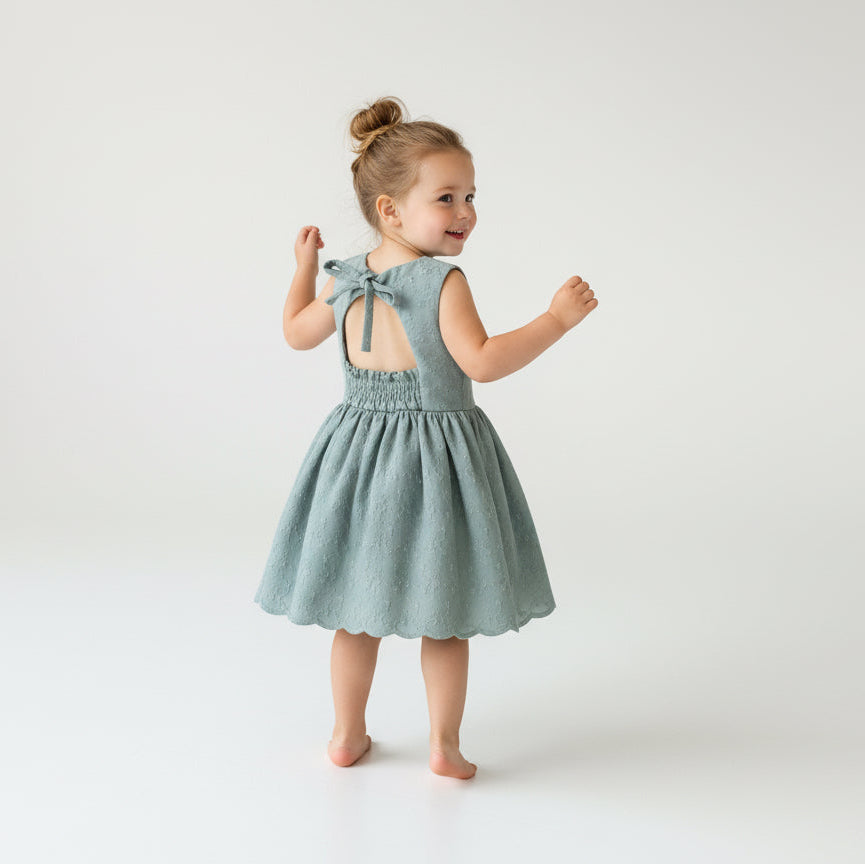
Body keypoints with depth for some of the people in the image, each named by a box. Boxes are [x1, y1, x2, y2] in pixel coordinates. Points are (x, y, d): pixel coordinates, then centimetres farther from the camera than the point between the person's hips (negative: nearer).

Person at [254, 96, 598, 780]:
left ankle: (348, 736, 29)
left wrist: (304, 267, 31)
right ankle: (445, 746, 19)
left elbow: (298, 333, 17)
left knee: (357, 609, 17)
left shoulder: (346, 281, 3)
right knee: (445, 617, 10)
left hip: (361, 450, 6)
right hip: (434, 454, -5)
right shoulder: (443, 281, -17)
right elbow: (483, 361, -25)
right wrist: (558, 318, -19)